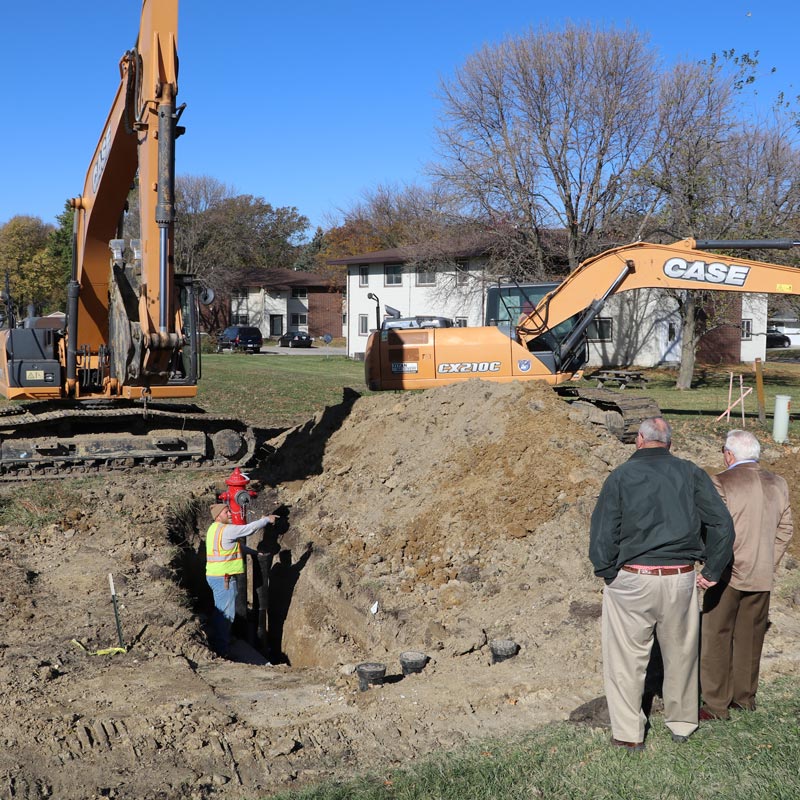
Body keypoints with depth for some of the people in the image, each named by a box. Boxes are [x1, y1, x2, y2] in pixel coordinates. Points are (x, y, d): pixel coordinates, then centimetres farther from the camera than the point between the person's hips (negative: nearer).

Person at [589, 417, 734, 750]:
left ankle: (629, 733, 17)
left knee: (627, 657, 9)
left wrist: (606, 572, 5)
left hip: (632, 581, -3)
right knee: (681, 653, 19)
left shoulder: (621, 476, -5)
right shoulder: (691, 473, 3)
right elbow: (722, 524, -1)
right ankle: (682, 723, 34)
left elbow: (602, 534, -9)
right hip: (680, 581, 3)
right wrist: (713, 570, 9)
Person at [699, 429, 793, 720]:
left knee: (716, 638, 4)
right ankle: (745, 696, 28)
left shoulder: (721, 483, -13)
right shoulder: (777, 484, 6)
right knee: (750, 636, 17)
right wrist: (768, 563, 16)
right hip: (762, 576, 6)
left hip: (728, 575, -6)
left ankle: (716, 705, 8)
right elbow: (784, 530, 10)